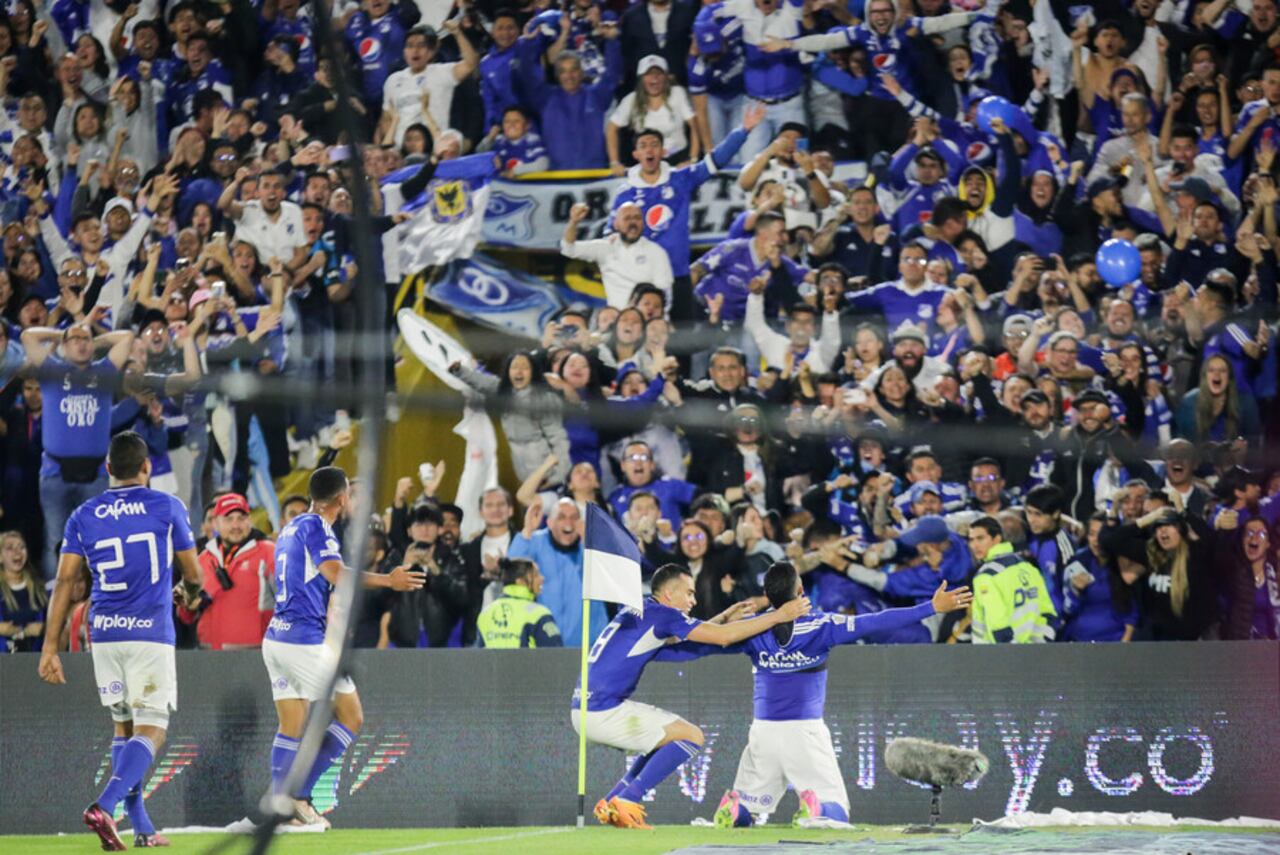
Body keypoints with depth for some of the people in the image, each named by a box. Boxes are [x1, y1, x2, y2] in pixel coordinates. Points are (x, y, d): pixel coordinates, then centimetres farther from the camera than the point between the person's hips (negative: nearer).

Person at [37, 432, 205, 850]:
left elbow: (65, 583, 0)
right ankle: (104, 806, -25)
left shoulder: (83, 516, 6)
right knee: (151, 731, -4)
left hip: (105, 635, 4)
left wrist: (50, 648, 1)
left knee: (123, 728, 16)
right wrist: (189, 595, 32)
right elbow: (193, 575, 8)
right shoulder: (167, 507, 0)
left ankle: (142, 828, 14)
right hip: (151, 633, -4)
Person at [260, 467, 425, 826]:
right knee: (351, 717, 1)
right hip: (306, 639, -9)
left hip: (276, 636, 9)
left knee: (291, 729, 10)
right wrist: (388, 581, -23)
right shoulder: (316, 527, -10)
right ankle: (299, 795, -6)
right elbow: (336, 574, -25)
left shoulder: (291, 528, 16)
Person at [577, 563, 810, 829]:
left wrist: (724, 618, 22)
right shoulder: (662, 614, -9)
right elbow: (723, 637, -14)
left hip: (584, 712, 9)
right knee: (691, 737, -7)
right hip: (604, 714, -9)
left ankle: (609, 805, 15)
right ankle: (625, 803, -10)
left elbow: (678, 637, 33)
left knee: (664, 738, 24)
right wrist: (779, 616, -10)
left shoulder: (641, 611, 17)